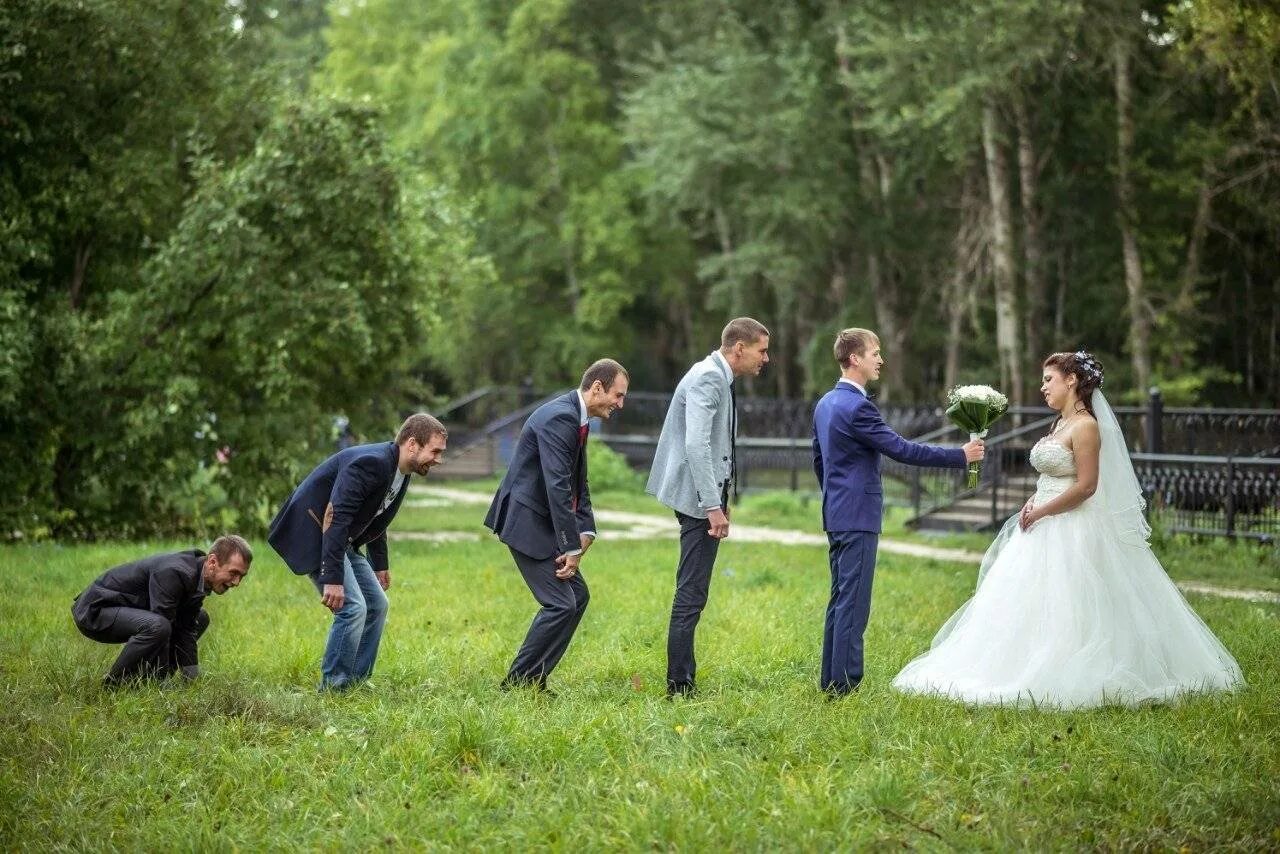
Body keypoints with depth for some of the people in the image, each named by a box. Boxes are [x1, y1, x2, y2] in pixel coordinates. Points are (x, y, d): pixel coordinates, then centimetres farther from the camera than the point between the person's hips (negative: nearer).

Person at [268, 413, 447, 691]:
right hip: (314, 533, -10)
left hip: (343, 541, 10)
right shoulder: (370, 462, -27)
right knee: (353, 606, -18)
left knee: (377, 605, 9)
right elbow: (334, 517, -33)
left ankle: (356, 684, 15)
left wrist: (380, 564, 29)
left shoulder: (400, 473, 4)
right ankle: (332, 687, -9)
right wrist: (332, 579, -36)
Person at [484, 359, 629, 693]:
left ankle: (533, 680, 16)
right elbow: (557, 487, -25)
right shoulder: (559, 418, -21)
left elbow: (578, 484, 16)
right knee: (561, 603, -12)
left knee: (577, 596, 12)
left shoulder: (577, 418, 12)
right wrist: (572, 547, -21)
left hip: (543, 523, 11)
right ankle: (516, 684, -3)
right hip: (526, 522, -11)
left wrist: (585, 534, 2)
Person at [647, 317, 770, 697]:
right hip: (698, 498, -11)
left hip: (705, 496, 11)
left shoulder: (718, 378, 16)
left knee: (691, 593, 12)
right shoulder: (707, 379, -16)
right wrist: (713, 506, -25)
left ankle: (683, 681, 17)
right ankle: (679, 685, -6)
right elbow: (696, 445, -25)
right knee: (692, 594, -8)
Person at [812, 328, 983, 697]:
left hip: (836, 514, 10)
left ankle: (832, 681, 17)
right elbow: (901, 449, -18)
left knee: (840, 600, 13)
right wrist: (960, 455, -12)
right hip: (858, 516, -10)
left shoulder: (825, 404, 13)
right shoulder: (857, 407, -17)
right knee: (854, 603, -7)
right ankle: (845, 685, -7)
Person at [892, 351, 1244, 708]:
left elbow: (1086, 485, -20)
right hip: (1045, 529, 10)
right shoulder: (1060, 424, 15)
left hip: (1072, 531, -10)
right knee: (1032, 608, 9)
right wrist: (1033, 502, 3)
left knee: (1063, 609, -8)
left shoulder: (1086, 426, -13)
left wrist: (1040, 512, -15)